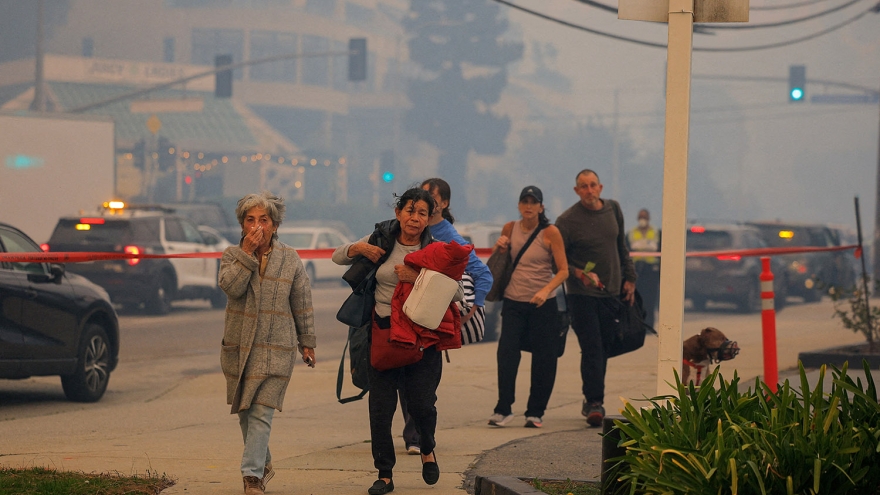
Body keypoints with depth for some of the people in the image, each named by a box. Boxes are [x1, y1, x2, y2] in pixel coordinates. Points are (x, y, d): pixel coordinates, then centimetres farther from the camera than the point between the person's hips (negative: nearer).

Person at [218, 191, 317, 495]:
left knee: (261, 413, -12)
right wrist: (247, 252, -19)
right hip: (237, 347, 2)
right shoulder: (232, 255, 3)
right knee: (244, 411, 11)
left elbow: (302, 305, 9)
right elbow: (230, 286, -17)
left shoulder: (290, 259, 3)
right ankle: (264, 465, 31)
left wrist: (307, 342, 11)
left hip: (276, 348, -2)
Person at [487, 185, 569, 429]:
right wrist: (500, 248, -2)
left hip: (543, 305, -2)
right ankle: (503, 409, -8)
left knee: (543, 359, 2)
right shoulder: (510, 229, 5)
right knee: (506, 353, -11)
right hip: (513, 302, 2)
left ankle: (535, 412, 12)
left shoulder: (550, 233, -6)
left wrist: (546, 290, -24)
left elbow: (563, 270, -8)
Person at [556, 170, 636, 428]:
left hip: (611, 291, 5)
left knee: (603, 349, 8)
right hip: (582, 293, -5)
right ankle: (594, 402, -11)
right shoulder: (567, 220, -10)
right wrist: (579, 274, -23)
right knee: (591, 348, -11)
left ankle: (592, 400, 18)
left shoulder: (613, 209, 6)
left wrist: (629, 277, 15)